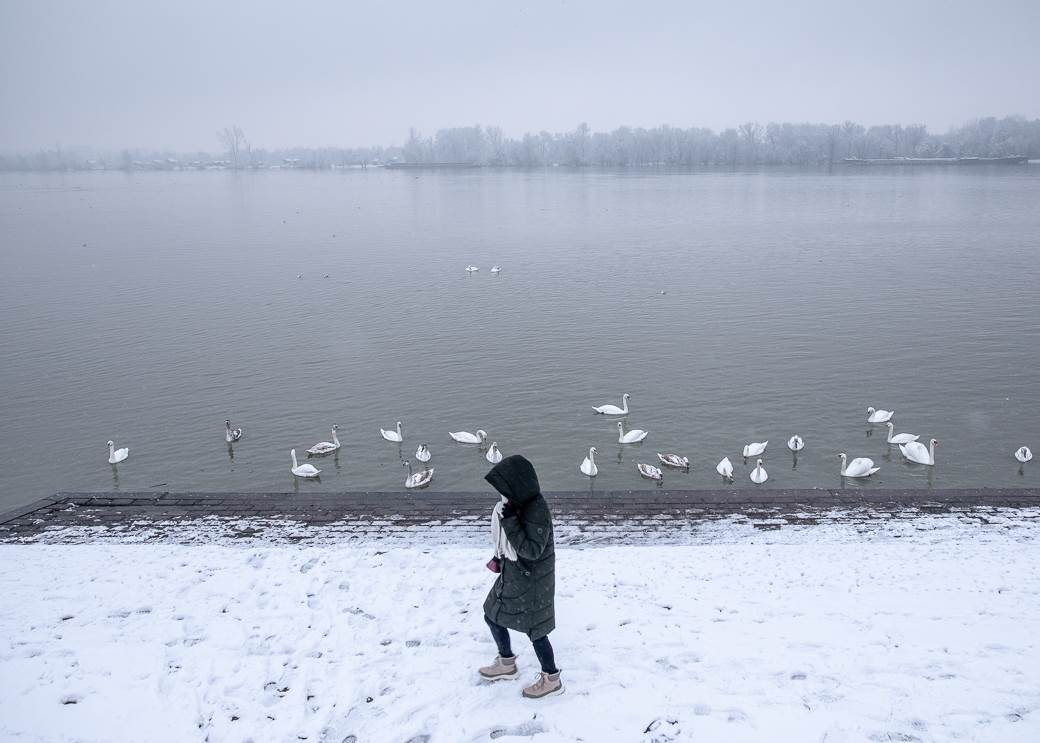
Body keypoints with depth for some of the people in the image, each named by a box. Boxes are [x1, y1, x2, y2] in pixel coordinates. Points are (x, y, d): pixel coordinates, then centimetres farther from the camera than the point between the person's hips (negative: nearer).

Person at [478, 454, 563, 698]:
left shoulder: (537, 511, -28)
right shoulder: (516, 504, -2)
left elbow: (531, 550, -29)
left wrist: (509, 520, -32)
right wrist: (498, 559, 6)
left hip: (531, 581, -9)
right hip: (512, 575, 9)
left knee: (534, 630, 6)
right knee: (492, 616, 20)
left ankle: (552, 679, 27)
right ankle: (507, 664, 43)